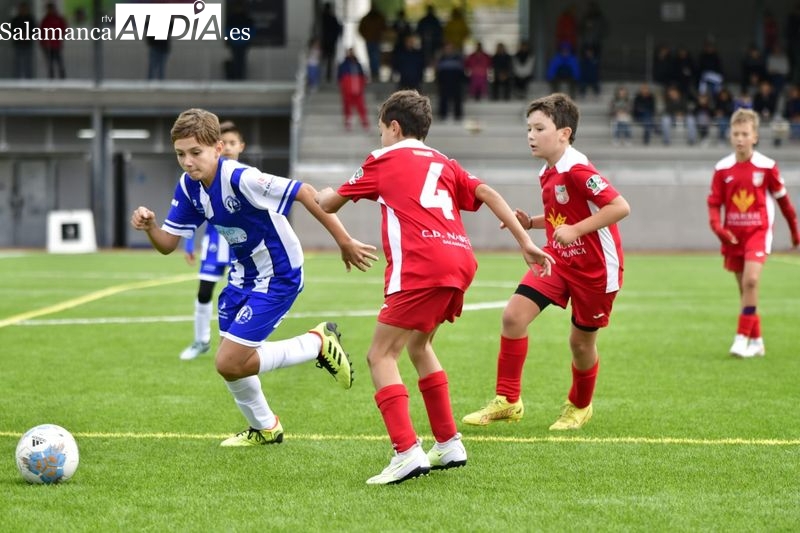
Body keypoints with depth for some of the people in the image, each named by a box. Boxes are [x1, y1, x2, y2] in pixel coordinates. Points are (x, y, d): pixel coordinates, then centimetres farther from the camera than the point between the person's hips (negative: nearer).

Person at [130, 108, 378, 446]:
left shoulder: (240, 179, -30)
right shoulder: (189, 187, -6)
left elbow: (304, 193, -29)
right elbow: (167, 243, -1)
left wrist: (344, 242, -27)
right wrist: (149, 227, -24)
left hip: (278, 277, -8)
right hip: (244, 276, 8)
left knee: (229, 364, -12)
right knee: (231, 362, 14)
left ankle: (319, 344, 5)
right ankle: (265, 428, 40)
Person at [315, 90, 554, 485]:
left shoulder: (384, 160, 13)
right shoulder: (444, 164, 26)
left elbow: (329, 204, 21)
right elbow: (486, 194, 13)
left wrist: (322, 195, 45)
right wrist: (525, 242, 11)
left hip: (421, 266, -7)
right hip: (461, 260, 7)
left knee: (381, 355, -4)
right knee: (418, 346, 25)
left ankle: (407, 451, -20)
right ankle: (448, 445, 25)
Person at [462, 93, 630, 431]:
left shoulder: (577, 171, -23)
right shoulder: (548, 174, 5)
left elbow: (620, 207, -29)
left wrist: (574, 230, -31)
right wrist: (530, 223, 3)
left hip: (594, 266, -7)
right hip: (557, 259, 7)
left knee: (581, 341, 7)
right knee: (513, 315, -10)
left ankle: (579, 406, 35)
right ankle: (507, 400, -1)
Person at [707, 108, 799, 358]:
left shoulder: (767, 167, -7)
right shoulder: (722, 168, -2)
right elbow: (714, 203, 2)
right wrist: (717, 226, -17)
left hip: (758, 231, -3)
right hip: (733, 234, 3)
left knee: (751, 280, -21)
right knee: (744, 287, 10)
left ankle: (743, 337, -16)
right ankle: (756, 341, 22)